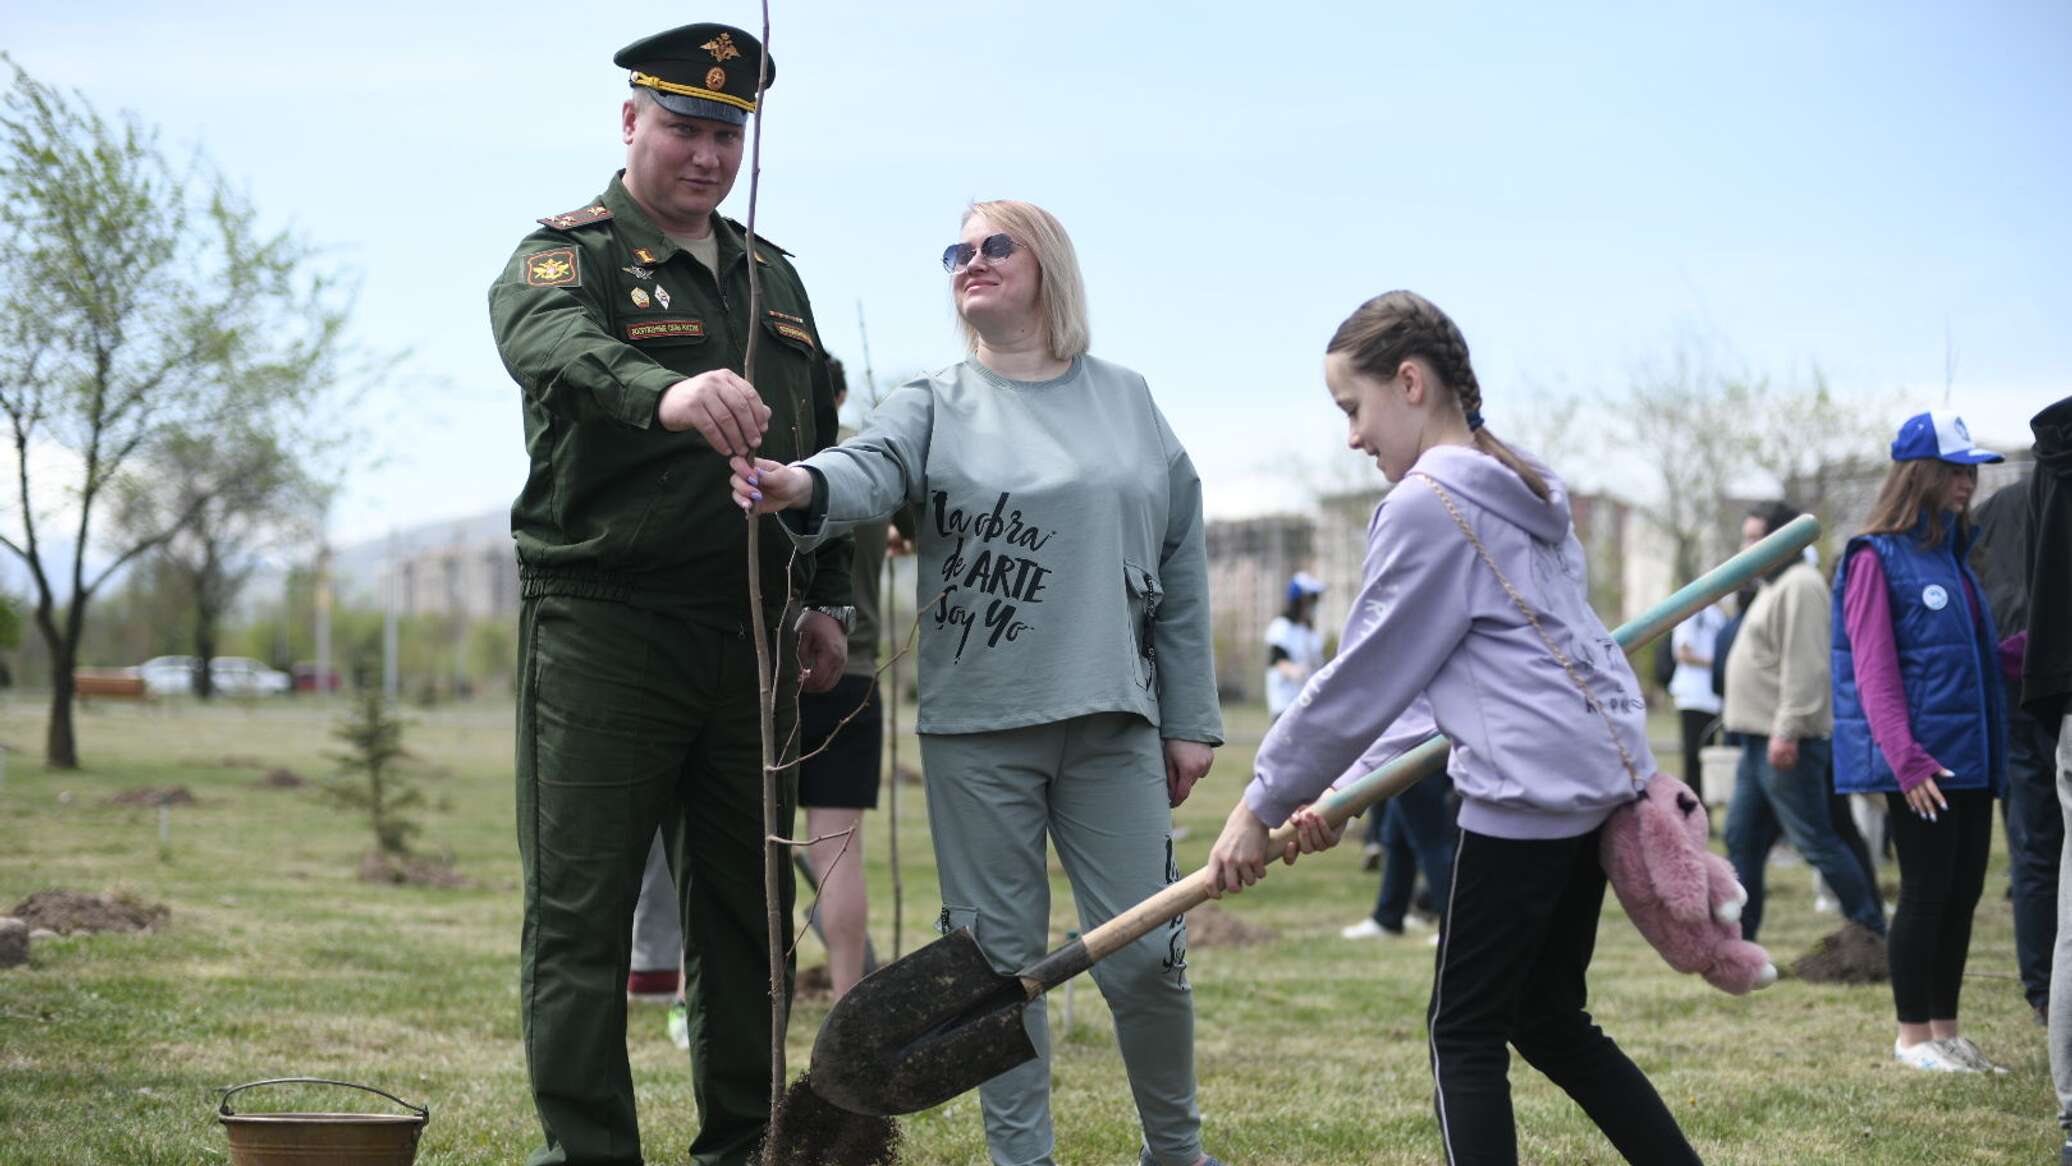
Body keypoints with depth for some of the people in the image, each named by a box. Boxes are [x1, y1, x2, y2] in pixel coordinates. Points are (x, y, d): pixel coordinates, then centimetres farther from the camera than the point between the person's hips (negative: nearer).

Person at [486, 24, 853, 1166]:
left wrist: (825, 599, 14)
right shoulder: (568, 254, -3)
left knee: (748, 906, 10)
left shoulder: (773, 276, 18)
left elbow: (819, 448, 24)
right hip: (601, 631, -6)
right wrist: (667, 393, -48)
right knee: (581, 911, -5)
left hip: (750, 640, 6)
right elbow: (553, 342, -28)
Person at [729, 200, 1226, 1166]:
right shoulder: (937, 407, 5)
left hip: (1112, 724, 1)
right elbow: (870, 469, -17)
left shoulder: (1127, 401, 10)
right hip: (976, 730, 0)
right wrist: (804, 485, -41)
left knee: (1144, 956, 0)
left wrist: (1190, 721, 8)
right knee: (1000, 959, 4)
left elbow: (1182, 574, 11)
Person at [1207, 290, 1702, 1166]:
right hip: (1602, 772, 9)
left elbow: (1366, 678, -7)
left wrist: (1265, 803, 2)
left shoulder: (1426, 503, -10)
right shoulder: (1522, 492, 19)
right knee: (1547, 1020, 18)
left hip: (1530, 789, -9)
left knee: (1465, 1032, -1)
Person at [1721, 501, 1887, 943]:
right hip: (1761, 739, 11)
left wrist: (1787, 732, -26)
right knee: (1742, 838, 10)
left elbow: (1804, 667, -22)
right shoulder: (1775, 586, 20)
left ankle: (1872, 932, 2)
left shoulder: (1799, 586, -14)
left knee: (1815, 839, -6)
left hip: (1786, 742, -11)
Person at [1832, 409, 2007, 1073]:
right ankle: (1913, 1036, 8)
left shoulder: (1952, 553, 16)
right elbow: (1874, 671, -14)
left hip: (1971, 757, 8)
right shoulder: (1876, 557, -8)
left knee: (1963, 893, 9)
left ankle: (1944, 1030, 19)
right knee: (1927, 892, -3)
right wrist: (1907, 762, -20)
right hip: (1922, 762, -8)